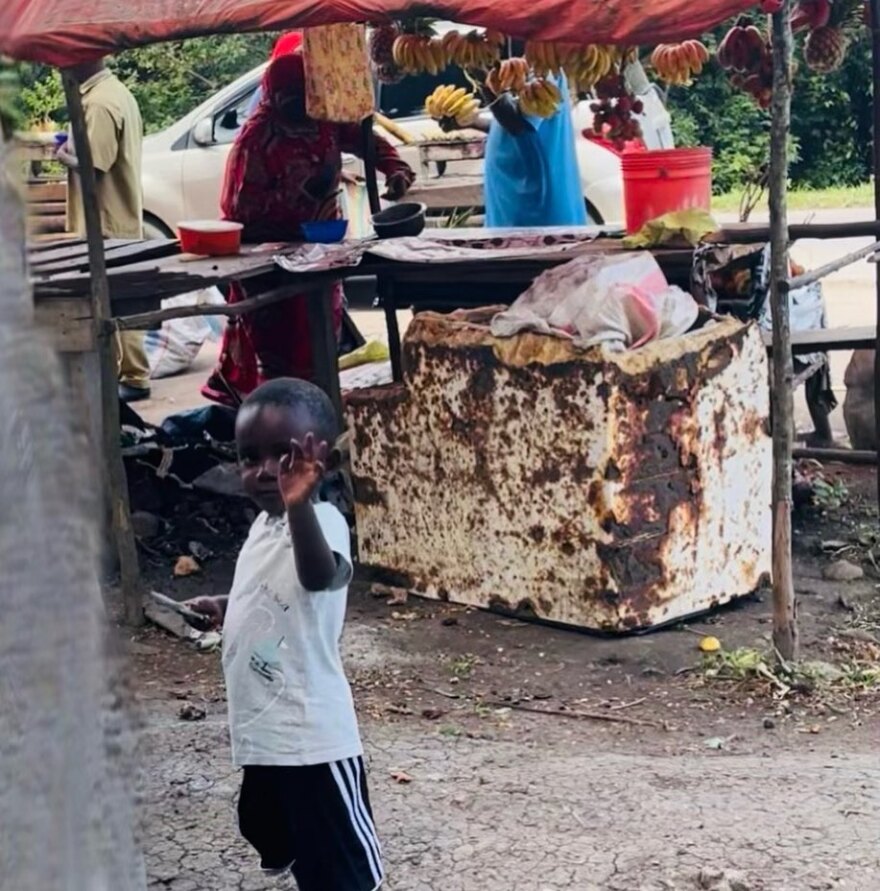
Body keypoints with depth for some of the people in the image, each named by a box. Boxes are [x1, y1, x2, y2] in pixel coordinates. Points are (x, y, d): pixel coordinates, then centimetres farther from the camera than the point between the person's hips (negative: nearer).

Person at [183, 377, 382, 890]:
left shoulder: (322, 522, -21)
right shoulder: (264, 525, 9)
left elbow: (320, 576, -45)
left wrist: (299, 504, -62)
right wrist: (226, 608, 11)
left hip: (311, 736, -10)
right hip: (263, 731, 10)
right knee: (276, 840, 27)